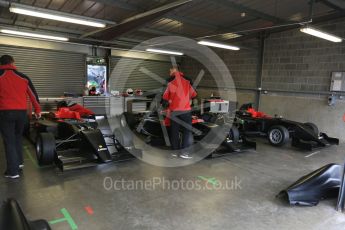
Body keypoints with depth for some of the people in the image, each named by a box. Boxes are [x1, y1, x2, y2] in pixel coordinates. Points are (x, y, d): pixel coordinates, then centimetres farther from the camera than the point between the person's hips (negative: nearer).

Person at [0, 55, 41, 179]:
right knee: (18, 137, 23)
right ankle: (19, 162, 28)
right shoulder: (23, 77, 3)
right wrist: (37, 110, 19)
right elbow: (33, 94, 8)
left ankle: (13, 171, 7)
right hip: (21, 112, 3)